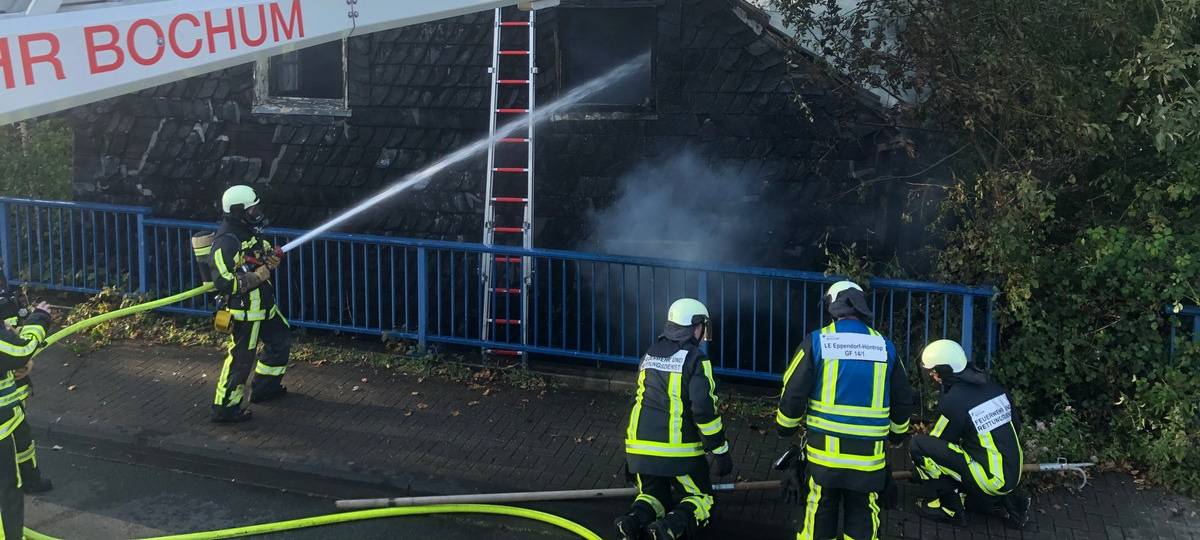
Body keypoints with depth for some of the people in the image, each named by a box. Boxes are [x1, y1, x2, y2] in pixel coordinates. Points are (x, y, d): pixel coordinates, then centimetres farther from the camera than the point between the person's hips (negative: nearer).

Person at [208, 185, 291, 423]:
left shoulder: (249, 230, 4)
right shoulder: (226, 242, -25)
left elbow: (263, 249, 24)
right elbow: (224, 282, -30)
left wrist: (272, 258, 1)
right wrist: (256, 277, -24)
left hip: (264, 304, 10)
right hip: (244, 310, -10)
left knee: (281, 341, 23)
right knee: (241, 358, -1)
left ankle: (264, 387, 39)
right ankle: (224, 408, 11)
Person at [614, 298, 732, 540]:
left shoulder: (649, 355, 13)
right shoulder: (695, 359, -8)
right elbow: (704, 410, -15)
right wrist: (721, 451, -6)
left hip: (641, 448, 5)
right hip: (679, 452, -5)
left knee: (654, 495, 21)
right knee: (701, 500, 11)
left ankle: (635, 519, -12)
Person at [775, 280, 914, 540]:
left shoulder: (817, 342, -6)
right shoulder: (884, 346, 3)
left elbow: (793, 394, -6)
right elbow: (903, 401, 11)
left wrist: (785, 428, 14)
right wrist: (897, 432, 30)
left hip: (824, 454, -2)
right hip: (868, 459, 2)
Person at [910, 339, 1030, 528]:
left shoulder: (953, 402, -16)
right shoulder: (995, 388, 5)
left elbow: (936, 444, -2)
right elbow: (1016, 426, 19)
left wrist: (918, 472, 16)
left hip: (992, 482, -8)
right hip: (1014, 476, 8)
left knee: (918, 444, -9)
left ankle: (951, 508, 0)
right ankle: (1008, 500, 19)